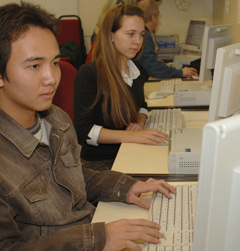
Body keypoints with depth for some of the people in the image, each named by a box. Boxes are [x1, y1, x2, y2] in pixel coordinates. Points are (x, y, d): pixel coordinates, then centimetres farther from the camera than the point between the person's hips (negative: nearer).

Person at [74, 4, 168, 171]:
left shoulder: (134, 70, 9)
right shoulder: (89, 74, -12)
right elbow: (84, 131, -16)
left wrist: (140, 123, -1)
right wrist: (131, 136, -25)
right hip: (100, 162, -6)